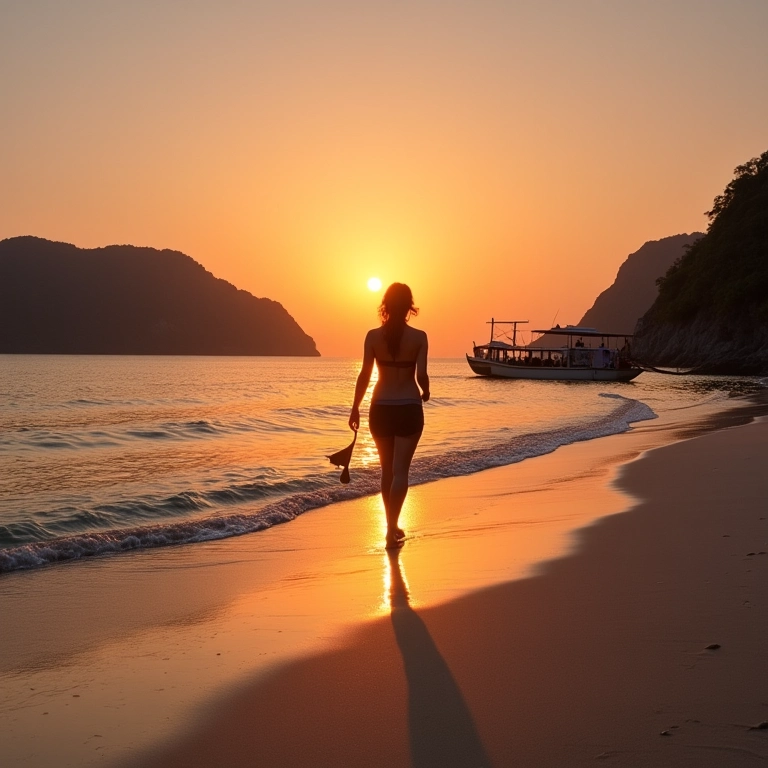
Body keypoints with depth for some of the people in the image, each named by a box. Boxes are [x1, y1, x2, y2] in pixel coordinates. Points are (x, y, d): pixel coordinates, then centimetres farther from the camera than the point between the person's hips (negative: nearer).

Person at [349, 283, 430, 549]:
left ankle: (392, 527, 25)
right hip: (408, 409, -2)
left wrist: (355, 407, 5)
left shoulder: (373, 336, -3)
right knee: (400, 470, 2)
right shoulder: (419, 337, -7)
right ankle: (392, 529, -8)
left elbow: (365, 375, -5)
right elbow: (421, 375, -12)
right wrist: (425, 392, 10)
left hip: (380, 408, 2)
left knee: (387, 469, 16)